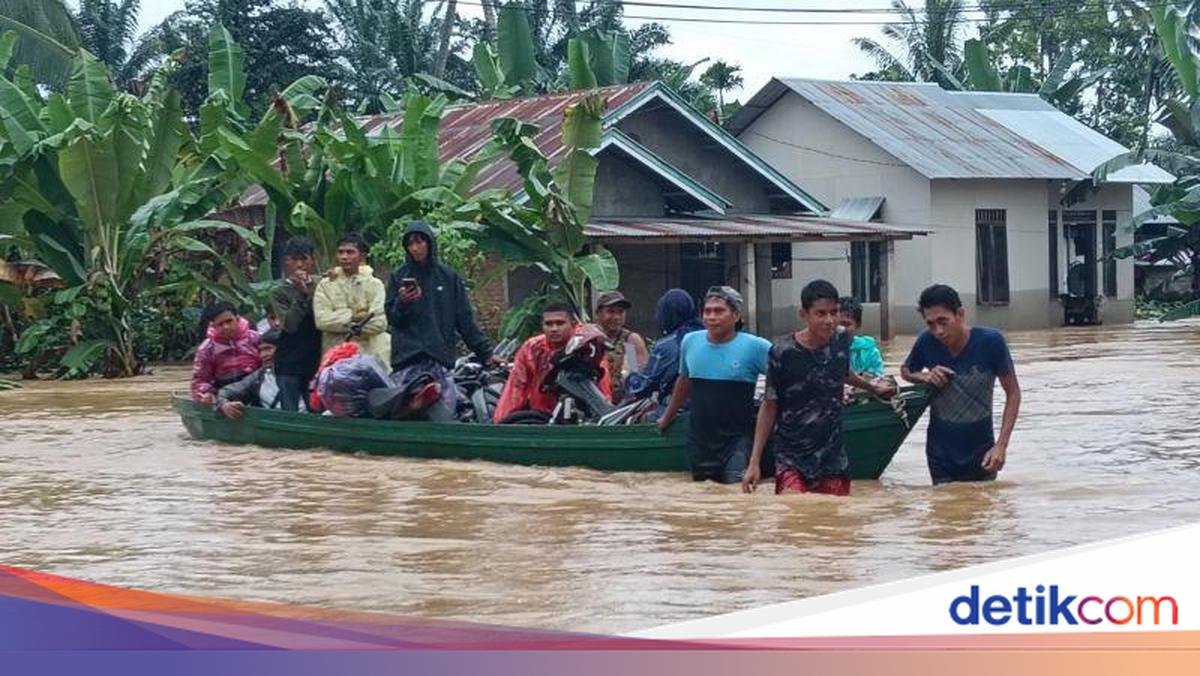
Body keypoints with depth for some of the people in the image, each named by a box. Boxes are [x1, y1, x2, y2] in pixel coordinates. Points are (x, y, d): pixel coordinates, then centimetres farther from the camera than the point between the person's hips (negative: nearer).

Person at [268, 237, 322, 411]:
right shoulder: (280, 292, 3)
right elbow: (289, 324, -11)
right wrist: (302, 293, -15)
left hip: (317, 359, 1)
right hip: (289, 364, -1)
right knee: (289, 413, 0)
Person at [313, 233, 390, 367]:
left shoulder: (374, 285, 4)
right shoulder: (325, 285, 7)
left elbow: (379, 323, -6)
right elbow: (321, 320, -5)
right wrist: (353, 316, -9)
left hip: (371, 356, 0)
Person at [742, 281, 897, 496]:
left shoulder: (841, 340, 1)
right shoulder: (783, 355, -11)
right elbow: (770, 407, -2)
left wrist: (872, 387, 40)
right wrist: (755, 462, -2)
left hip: (833, 457, 4)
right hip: (792, 460, -4)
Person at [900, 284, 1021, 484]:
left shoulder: (990, 341, -18)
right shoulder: (927, 342, -13)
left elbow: (1013, 394, -8)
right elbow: (905, 371, 9)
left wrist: (1001, 445, -15)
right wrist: (924, 377, -14)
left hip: (981, 453, -1)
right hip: (941, 455, 1)